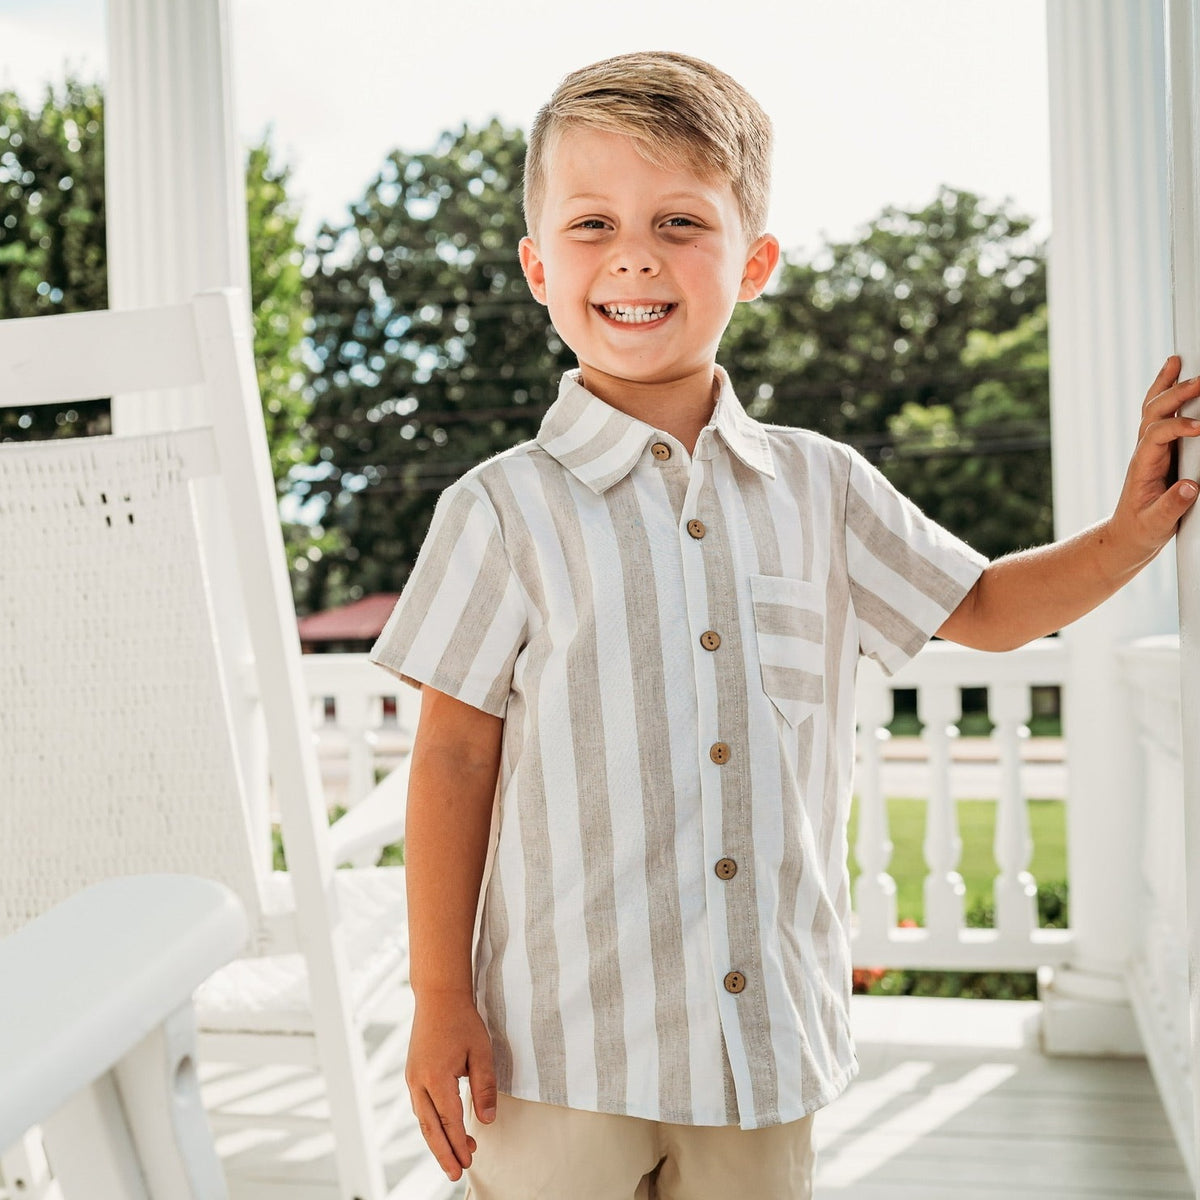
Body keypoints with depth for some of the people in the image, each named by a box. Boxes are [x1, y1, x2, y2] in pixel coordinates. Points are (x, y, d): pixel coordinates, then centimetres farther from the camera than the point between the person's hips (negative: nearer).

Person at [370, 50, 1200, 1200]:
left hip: (768, 1026, 3)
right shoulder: (505, 509, -8)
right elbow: (456, 755, -5)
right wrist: (440, 997, -4)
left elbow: (981, 609, 15)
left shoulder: (820, 486, 2)